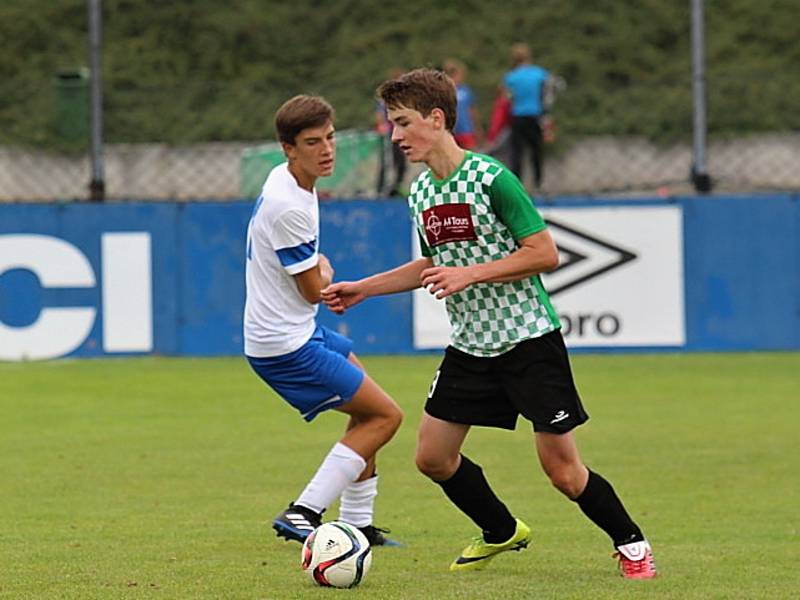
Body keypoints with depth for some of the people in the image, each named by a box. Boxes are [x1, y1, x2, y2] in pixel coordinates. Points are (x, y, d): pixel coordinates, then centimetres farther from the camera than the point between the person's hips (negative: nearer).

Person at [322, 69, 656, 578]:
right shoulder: (421, 192, 7)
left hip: (527, 339, -7)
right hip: (470, 345, 7)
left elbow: (545, 253, -18)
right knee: (433, 457, 5)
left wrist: (470, 274, -22)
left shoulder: (491, 179, -17)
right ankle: (501, 533, 27)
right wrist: (363, 289, 17)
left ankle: (631, 544, 14)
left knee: (562, 469, -7)